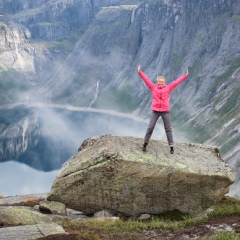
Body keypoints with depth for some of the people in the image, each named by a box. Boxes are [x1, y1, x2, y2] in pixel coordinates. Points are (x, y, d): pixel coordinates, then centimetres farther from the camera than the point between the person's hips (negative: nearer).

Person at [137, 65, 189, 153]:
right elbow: (146, 79, -3)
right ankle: (145, 143, 15)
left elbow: (177, 82, -2)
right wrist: (140, 72, -9)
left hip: (165, 111, 0)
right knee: (150, 127, 0)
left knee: (168, 129, 4)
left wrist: (185, 76, -5)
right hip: (155, 111, 0)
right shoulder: (153, 87, -1)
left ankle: (171, 146, 8)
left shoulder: (168, 88, -1)